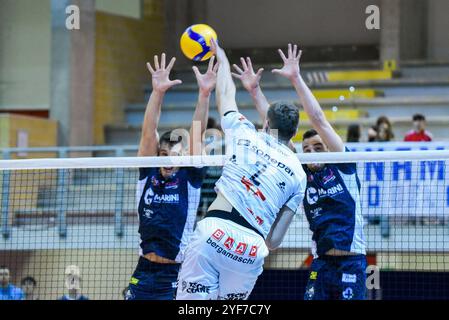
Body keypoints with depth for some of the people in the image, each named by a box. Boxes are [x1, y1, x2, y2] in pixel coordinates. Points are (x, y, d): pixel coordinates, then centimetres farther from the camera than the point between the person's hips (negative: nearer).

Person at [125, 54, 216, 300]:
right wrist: (157, 92, -17)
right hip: (144, 273, 3)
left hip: (177, 274, -3)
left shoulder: (190, 178, 1)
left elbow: (197, 135, -9)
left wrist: (205, 94, -19)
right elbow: (148, 133, -5)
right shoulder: (148, 175, 6)